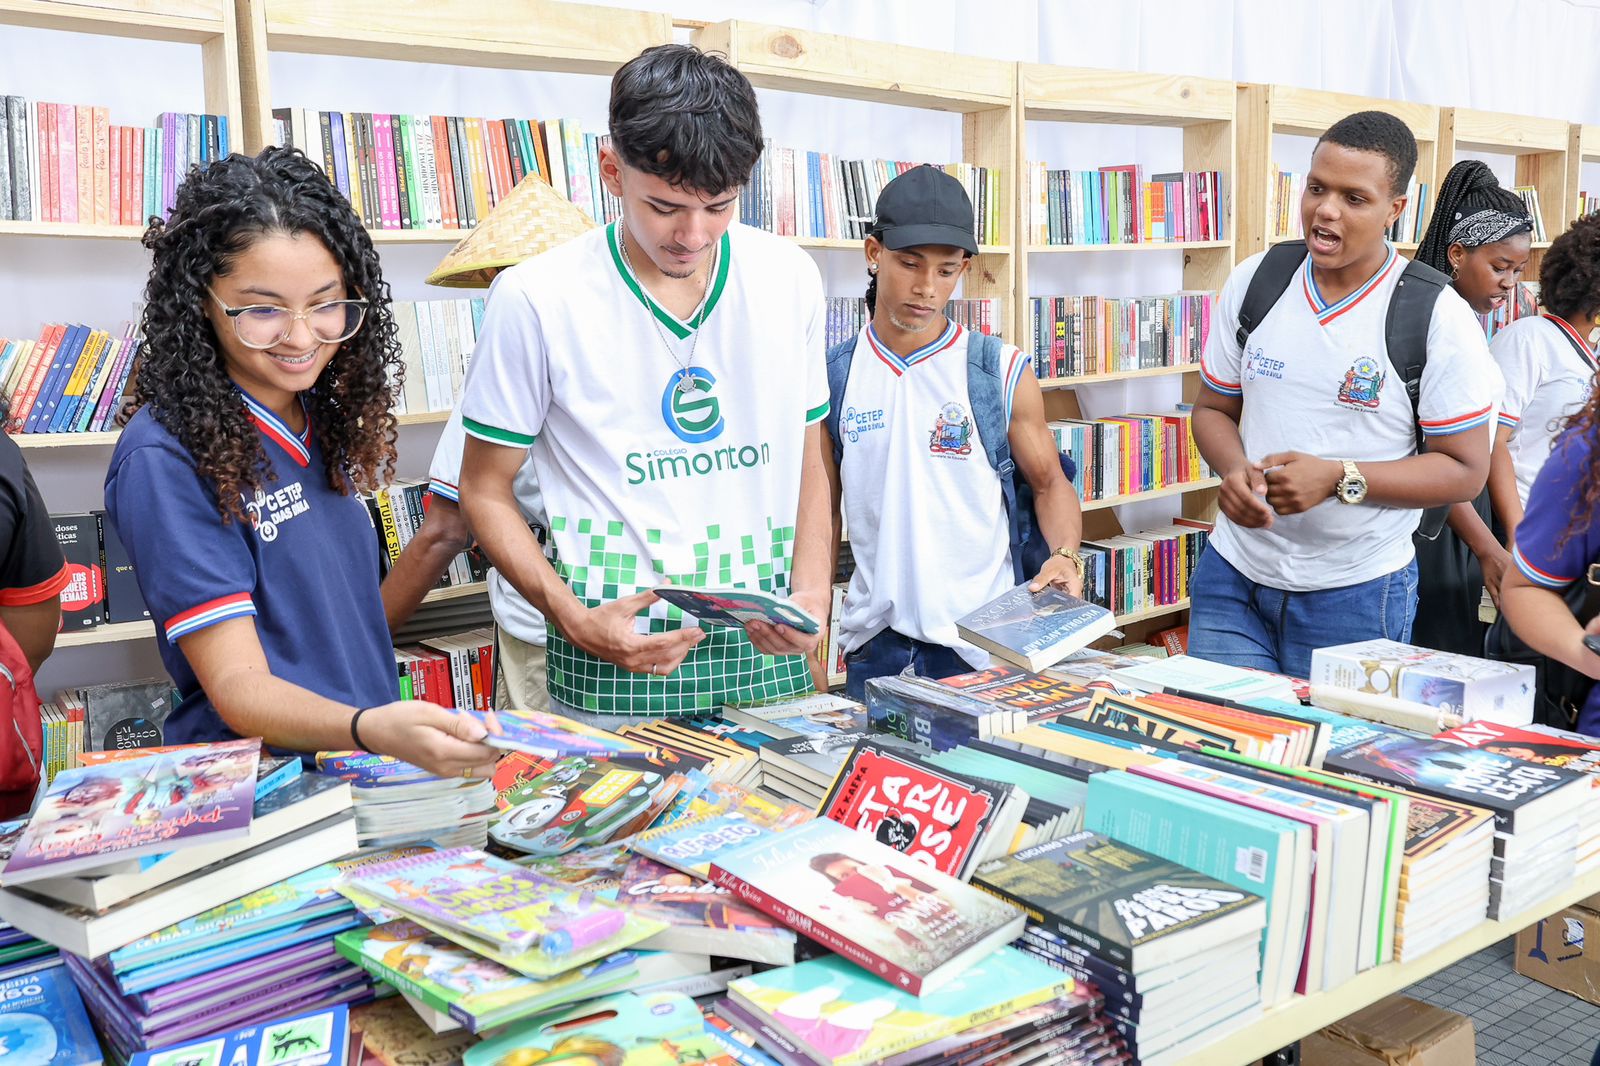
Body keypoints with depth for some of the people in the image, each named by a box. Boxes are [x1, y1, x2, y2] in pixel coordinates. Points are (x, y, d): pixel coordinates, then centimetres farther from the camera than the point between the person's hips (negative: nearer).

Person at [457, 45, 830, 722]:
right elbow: (485, 489, 0)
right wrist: (575, 619, -13)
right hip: (613, 662, -3)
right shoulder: (535, 299, -9)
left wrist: (811, 594, -5)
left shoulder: (790, 279, 2)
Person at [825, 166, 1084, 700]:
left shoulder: (1004, 372, -3)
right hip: (873, 641, 2)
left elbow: (1050, 484, 7)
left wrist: (1065, 555, -12)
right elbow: (823, 513, 9)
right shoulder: (833, 375, 3)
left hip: (981, 644, -1)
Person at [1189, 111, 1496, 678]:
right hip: (1232, 574, 3)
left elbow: (1465, 469, -8)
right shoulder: (1253, 282, 1)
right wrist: (1233, 471, -13)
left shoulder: (1439, 317, -10)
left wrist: (1338, 478, -21)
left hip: (1356, 594, -2)